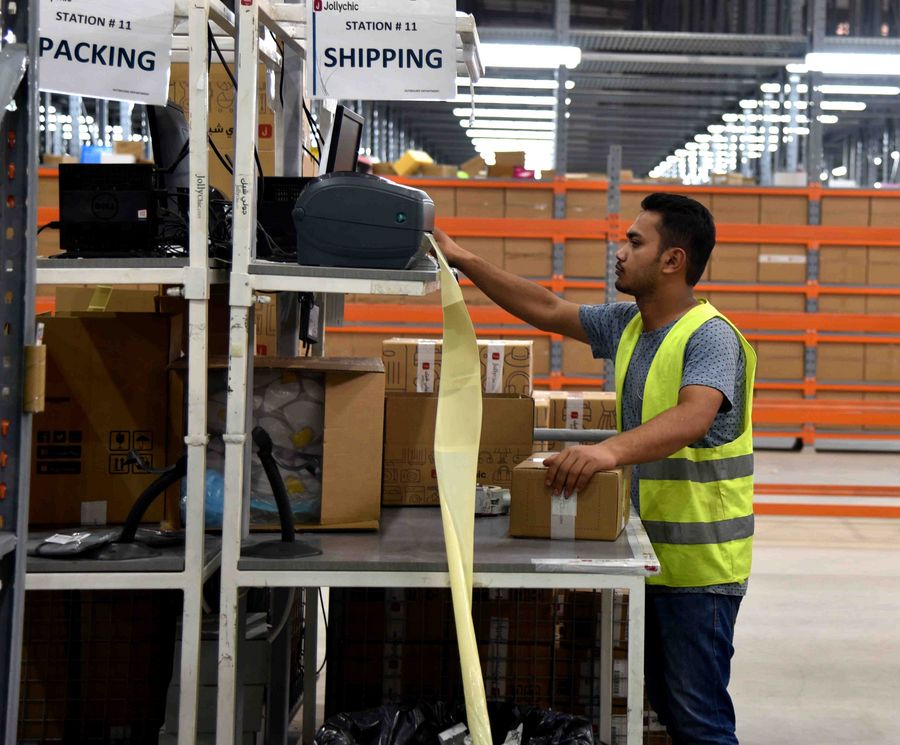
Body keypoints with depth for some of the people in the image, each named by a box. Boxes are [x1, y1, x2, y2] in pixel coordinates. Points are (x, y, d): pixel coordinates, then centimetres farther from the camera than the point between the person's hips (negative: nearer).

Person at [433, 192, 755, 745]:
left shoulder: (711, 336, -18)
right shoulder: (628, 325, 10)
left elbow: (694, 416, -35)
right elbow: (547, 311, 16)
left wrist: (611, 450, -51)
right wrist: (463, 261, 10)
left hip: (699, 563, -9)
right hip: (652, 554, 9)